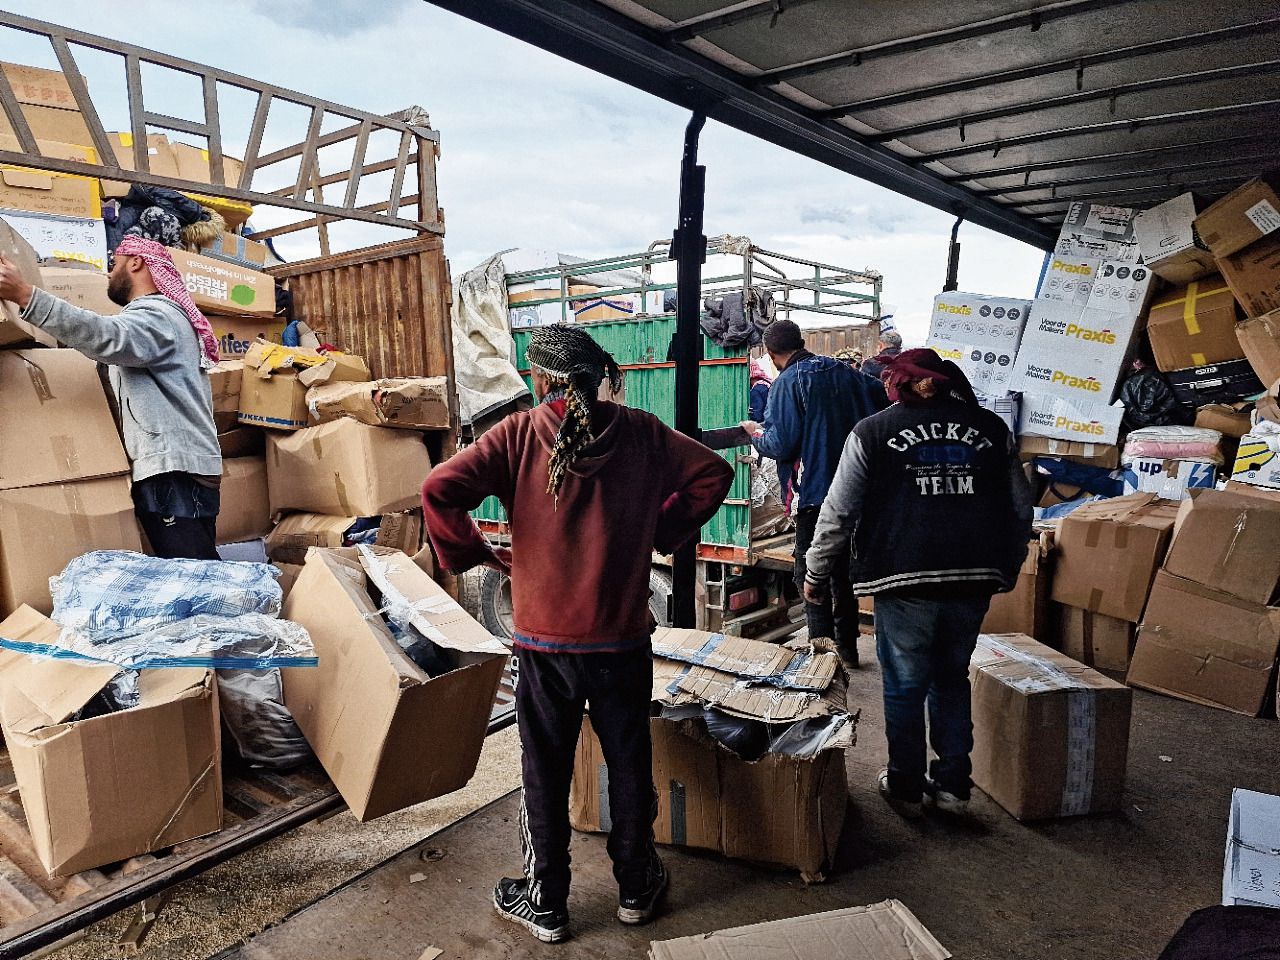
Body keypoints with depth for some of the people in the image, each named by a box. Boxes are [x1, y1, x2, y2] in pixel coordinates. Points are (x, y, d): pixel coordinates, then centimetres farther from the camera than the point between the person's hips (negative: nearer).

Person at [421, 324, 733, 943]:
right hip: (624, 636, 2)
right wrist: (663, 533, 9)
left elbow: (439, 490, -18)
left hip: (544, 640, -1)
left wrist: (472, 553, -3)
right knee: (629, 762, 18)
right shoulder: (640, 432, -3)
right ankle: (636, 887, 36)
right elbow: (712, 474, 1)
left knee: (546, 771, 15)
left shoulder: (519, 435, -9)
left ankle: (545, 904, 31)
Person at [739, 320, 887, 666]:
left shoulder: (787, 383, -11)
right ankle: (847, 647, 28)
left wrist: (755, 432, 3)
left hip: (814, 492, -7)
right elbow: (885, 400, 15)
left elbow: (780, 445, -17)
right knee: (843, 571, 19)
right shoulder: (846, 372, 8)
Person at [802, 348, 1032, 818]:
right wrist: (1006, 572, 26)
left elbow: (838, 514, -1)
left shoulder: (872, 432, 1)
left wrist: (817, 576, 10)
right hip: (974, 582, 4)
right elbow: (1021, 510, 14)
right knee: (952, 679, 20)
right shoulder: (990, 428, 10)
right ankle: (952, 784, 26)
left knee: (904, 685, 10)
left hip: (905, 583, -3)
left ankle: (906, 787, 22)